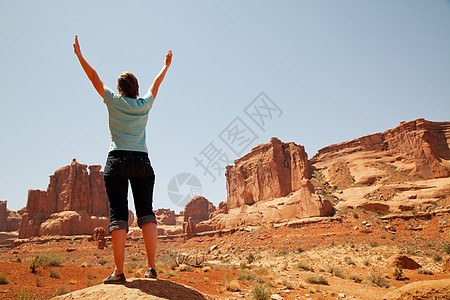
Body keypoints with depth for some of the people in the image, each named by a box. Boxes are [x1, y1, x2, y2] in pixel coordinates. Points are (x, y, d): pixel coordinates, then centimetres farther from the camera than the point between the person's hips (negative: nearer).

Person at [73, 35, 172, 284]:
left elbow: (94, 77, 15)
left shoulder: (113, 101, 5)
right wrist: (166, 65, 45)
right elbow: (156, 84, 29)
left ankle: (119, 271, -7)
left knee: (118, 214, -4)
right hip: (142, 162, 2)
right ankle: (151, 266, -4)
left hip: (118, 161, -2)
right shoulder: (145, 104, 11)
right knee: (146, 212, 1)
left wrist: (79, 55, 27)